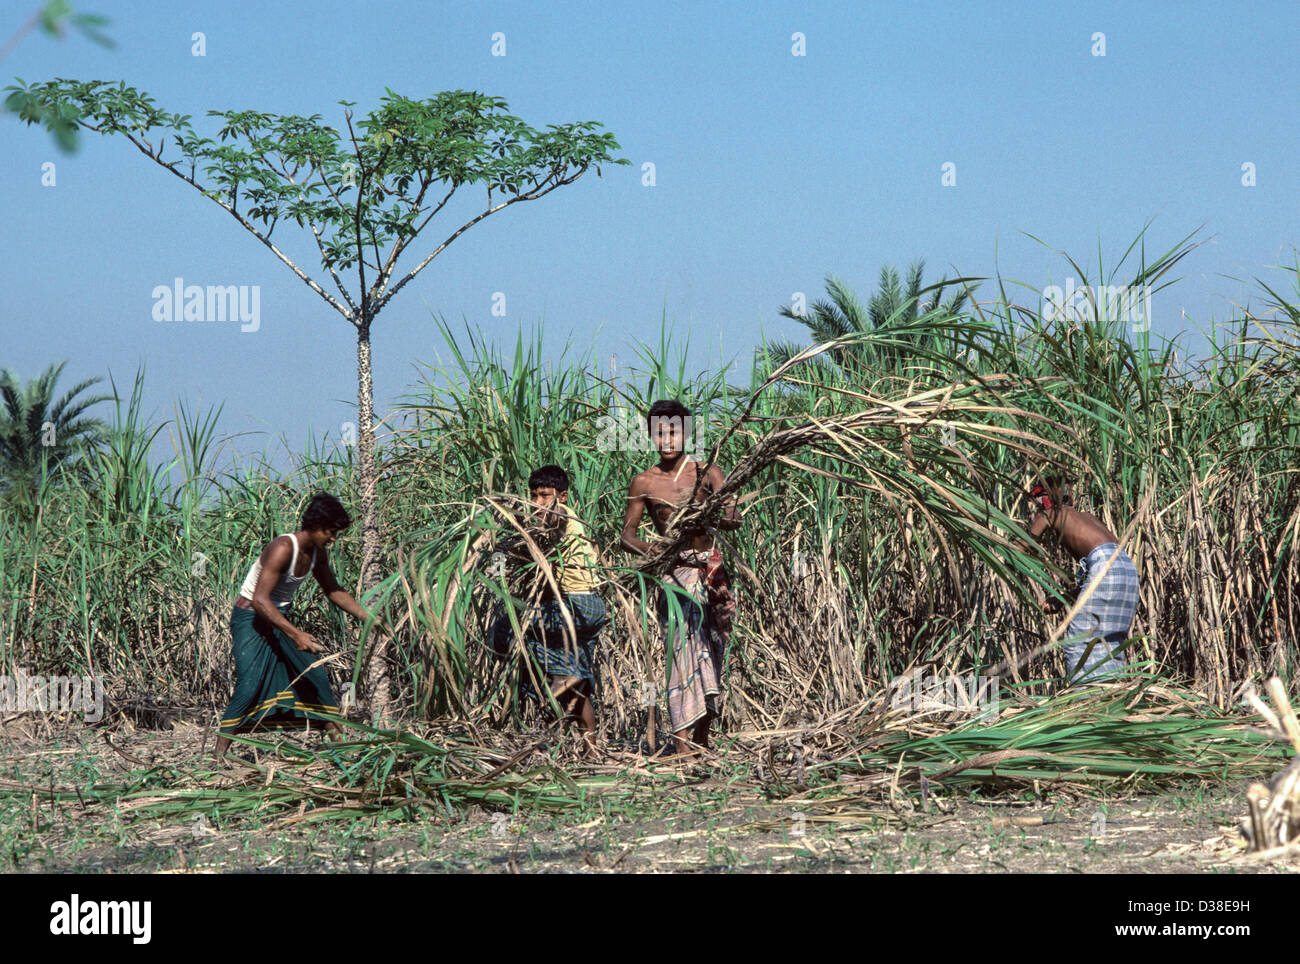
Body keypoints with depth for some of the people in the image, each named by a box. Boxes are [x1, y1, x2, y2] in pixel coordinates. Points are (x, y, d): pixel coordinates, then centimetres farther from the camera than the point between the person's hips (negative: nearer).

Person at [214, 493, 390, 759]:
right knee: (249, 685, -21)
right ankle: (219, 755, -18)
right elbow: (260, 600, -34)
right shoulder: (283, 548, -27)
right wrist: (296, 634, -41)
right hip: (250, 619, -8)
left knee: (316, 676, 6)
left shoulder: (317, 553, 0)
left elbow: (333, 591, 18)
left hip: (279, 620, 8)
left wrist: (367, 617, 11)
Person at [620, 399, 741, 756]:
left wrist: (712, 518, -27)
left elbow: (734, 520, -4)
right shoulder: (644, 483, 4)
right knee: (683, 644, -13)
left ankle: (702, 732, 14)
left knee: (714, 646, 2)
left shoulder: (707, 473, 5)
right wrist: (648, 549, -16)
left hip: (711, 568, 2)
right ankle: (681, 737, -16)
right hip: (674, 570, -2)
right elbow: (627, 535, 5)